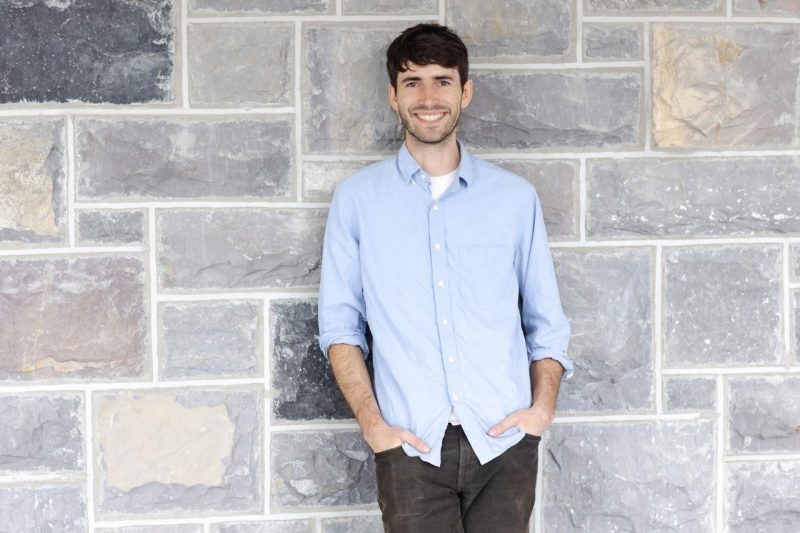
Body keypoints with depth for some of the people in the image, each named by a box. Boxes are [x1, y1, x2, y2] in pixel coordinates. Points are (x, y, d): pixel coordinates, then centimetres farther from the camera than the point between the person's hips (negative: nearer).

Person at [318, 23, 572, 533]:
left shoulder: (516, 197, 9)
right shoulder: (358, 198, 7)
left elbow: (546, 322, 13)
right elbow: (340, 322, 7)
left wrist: (543, 405, -3)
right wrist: (371, 421, -5)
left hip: (504, 443, 1)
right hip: (412, 448, -1)